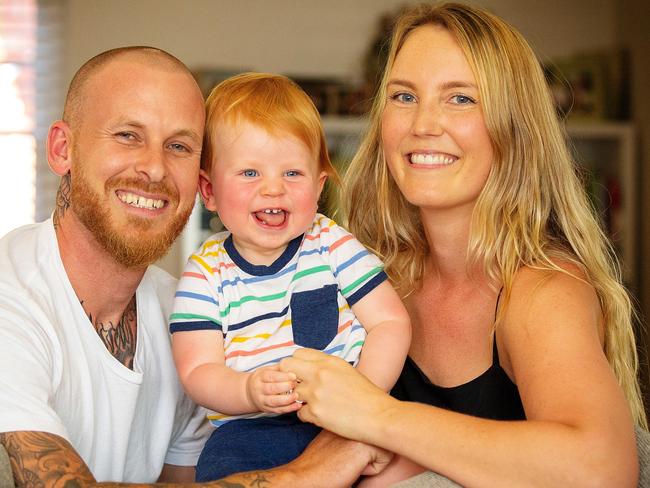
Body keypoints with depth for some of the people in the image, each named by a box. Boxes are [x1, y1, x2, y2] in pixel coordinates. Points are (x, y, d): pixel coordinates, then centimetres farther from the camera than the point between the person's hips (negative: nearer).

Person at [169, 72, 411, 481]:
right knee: (220, 463, -30)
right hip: (253, 428, -1)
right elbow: (199, 370, -5)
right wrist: (250, 392, -27)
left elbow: (391, 322, 0)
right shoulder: (206, 273, 2)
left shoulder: (333, 244, 4)